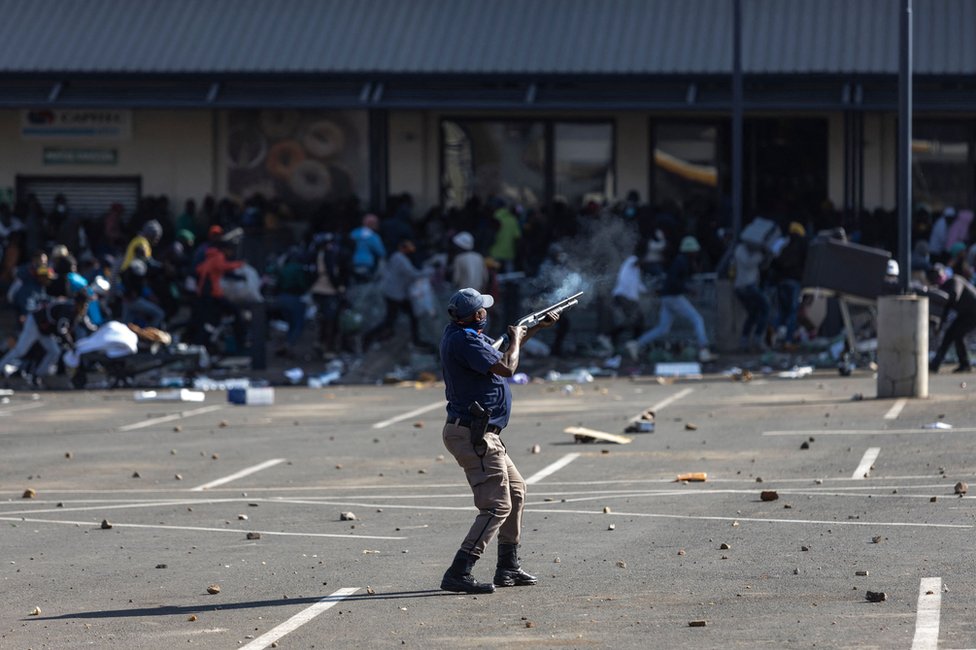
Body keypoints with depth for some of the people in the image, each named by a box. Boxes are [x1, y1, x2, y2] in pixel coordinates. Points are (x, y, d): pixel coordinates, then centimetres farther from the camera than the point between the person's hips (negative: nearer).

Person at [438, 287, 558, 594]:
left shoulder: (457, 333, 13)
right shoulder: (464, 341, -19)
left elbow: (501, 352, 30)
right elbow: (506, 368, -24)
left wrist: (538, 327, 31)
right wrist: (516, 338, -5)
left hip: (482, 437, 11)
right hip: (473, 436, -11)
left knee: (515, 491, 22)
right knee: (497, 507, -14)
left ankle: (508, 568, 27)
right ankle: (458, 574, -20)